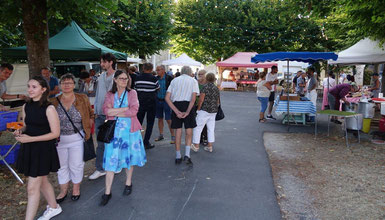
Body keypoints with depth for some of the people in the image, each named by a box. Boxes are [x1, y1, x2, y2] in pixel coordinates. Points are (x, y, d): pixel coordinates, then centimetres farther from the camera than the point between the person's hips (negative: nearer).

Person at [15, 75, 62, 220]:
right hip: (28, 149, 7)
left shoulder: (49, 109, -16)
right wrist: (20, 132, -6)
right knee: (42, 182, 21)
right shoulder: (26, 107, 4)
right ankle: (54, 208, 41)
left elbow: (55, 133, -16)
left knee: (32, 188, -3)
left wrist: (31, 139, -20)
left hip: (44, 150, -7)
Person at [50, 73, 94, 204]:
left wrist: (87, 129, -1)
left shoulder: (82, 99, -3)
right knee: (62, 165, 14)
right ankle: (63, 191, 31)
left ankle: (76, 188, 30)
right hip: (59, 139, 2)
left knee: (76, 165, 8)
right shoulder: (54, 102, 0)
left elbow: (91, 115, 7)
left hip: (77, 139, -2)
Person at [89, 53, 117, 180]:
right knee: (100, 143, 7)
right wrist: (95, 111, 12)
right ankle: (100, 169, 15)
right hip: (100, 115, 5)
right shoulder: (101, 77, 12)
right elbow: (98, 95, 17)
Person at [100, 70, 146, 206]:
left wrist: (115, 112, -9)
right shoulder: (110, 94, 6)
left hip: (130, 129, 0)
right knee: (111, 160, 0)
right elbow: (106, 110, -10)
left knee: (129, 156, 12)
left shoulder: (132, 93, 1)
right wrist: (125, 109, -15)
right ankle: (107, 192, 8)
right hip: (114, 130, 1)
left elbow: (134, 111, -13)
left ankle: (128, 183, 33)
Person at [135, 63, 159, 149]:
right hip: (151, 103, -3)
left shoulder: (138, 78, 0)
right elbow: (157, 88, 6)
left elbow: (136, 88, 7)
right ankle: (146, 143, 3)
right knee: (150, 123, 5)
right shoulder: (153, 78, -9)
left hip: (140, 102, 3)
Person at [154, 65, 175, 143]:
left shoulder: (169, 78, -9)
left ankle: (173, 136, 6)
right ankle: (161, 135, 25)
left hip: (166, 101, -5)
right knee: (160, 119, 13)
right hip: (158, 101, 5)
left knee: (169, 120, -4)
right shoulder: (156, 78, 5)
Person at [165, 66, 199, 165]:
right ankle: (187, 155, -2)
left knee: (178, 131, 10)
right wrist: (187, 112, -11)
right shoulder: (193, 81, 8)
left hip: (175, 105, 2)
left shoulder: (175, 80, 14)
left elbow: (167, 97, 1)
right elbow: (193, 98, -8)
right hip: (188, 105, -2)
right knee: (189, 131, 10)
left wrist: (176, 111, -6)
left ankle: (178, 157, 17)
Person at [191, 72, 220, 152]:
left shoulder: (205, 86, -11)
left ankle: (196, 146, 6)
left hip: (204, 110, -7)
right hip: (213, 111, 7)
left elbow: (201, 99, -16)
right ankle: (210, 147, 12)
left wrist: (198, 109, -6)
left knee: (198, 128, 2)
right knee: (211, 129, 10)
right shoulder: (216, 88, 10)